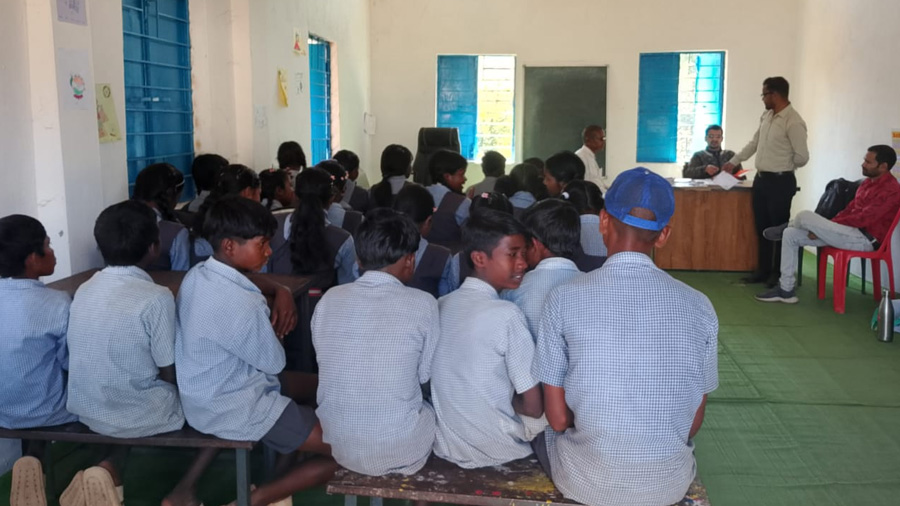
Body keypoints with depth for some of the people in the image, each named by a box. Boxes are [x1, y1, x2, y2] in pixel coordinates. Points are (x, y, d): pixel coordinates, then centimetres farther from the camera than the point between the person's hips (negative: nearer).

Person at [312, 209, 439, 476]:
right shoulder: (422, 304, -13)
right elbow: (427, 375, -2)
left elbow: (325, 362, 8)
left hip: (337, 446, 4)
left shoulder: (329, 300, -4)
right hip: (401, 451, -4)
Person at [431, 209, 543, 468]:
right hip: (496, 450, -6)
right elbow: (534, 407, -16)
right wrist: (508, 399, 3)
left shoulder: (440, 306, -2)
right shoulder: (506, 314, -20)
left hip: (445, 447, 6)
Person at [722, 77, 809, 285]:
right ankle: (763, 270, 24)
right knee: (762, 227, 13)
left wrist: (781, 167, 0)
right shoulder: (766, 116, 9)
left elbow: (802, 157, -15)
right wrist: (733, 162, 23)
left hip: (780, 182, -8)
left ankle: (780, 274, 13)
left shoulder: (793, 122, -17)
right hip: (761, 179, 8)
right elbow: (753, 143, 21)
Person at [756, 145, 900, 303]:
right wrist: (823, 227, 2)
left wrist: (833, 223, -13)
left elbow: (863, 218, -21)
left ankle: (786, 227, 19)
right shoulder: (869, 182, 16)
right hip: (853, 232, 10)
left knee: (806, 216, -21)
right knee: (790, 235, -3)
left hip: (864, 238, -10)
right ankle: (786, 290, -4)